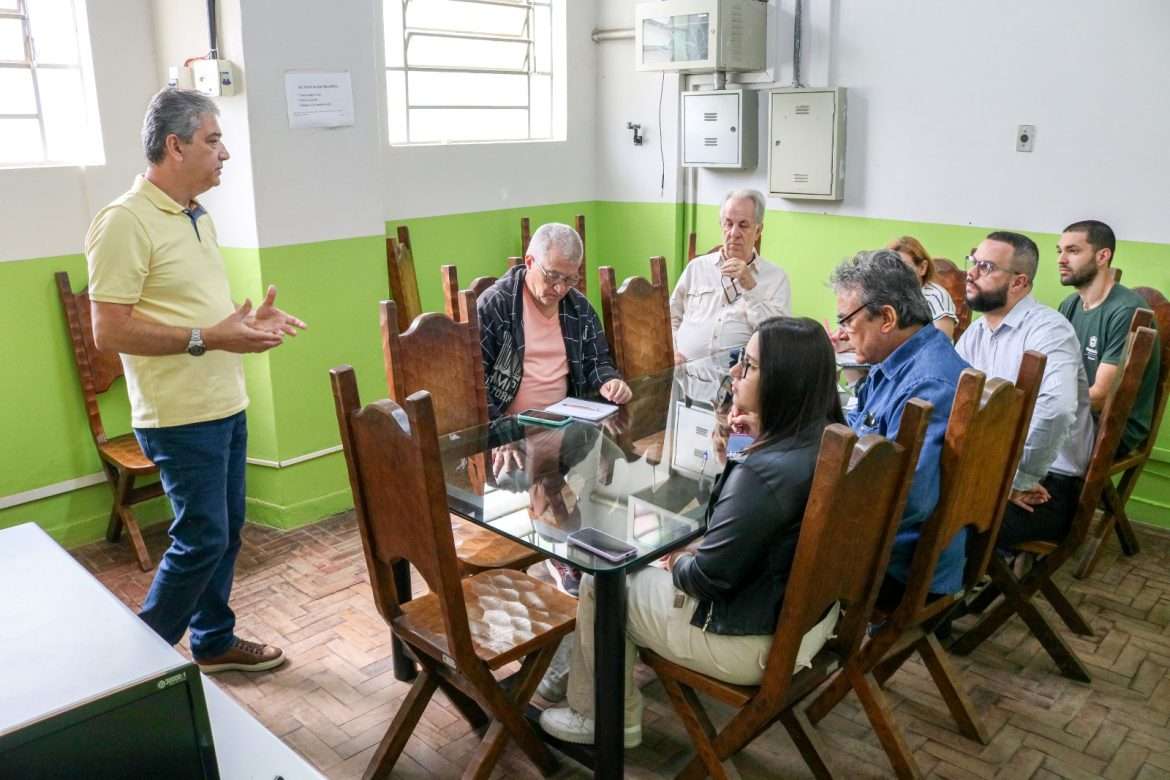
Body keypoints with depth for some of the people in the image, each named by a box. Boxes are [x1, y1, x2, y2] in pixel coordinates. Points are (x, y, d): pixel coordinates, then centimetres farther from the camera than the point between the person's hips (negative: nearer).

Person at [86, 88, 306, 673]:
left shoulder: (197, 217, 13)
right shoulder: (124, 222, -16)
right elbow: (109, 331, -19)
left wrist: (249, 321, 5)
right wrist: (207, 338, -23)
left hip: (225, 405, 9)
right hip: (181, 416, -9)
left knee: (225, 532, 15)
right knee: (202, 538, -3)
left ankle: (215, 641, 32)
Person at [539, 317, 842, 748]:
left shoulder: (763, 473, -33)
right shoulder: (829, 441, -5)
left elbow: (709, 578, -23)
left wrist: (681, 563, -2)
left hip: (759, 642, -9)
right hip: (807, 615, 9)